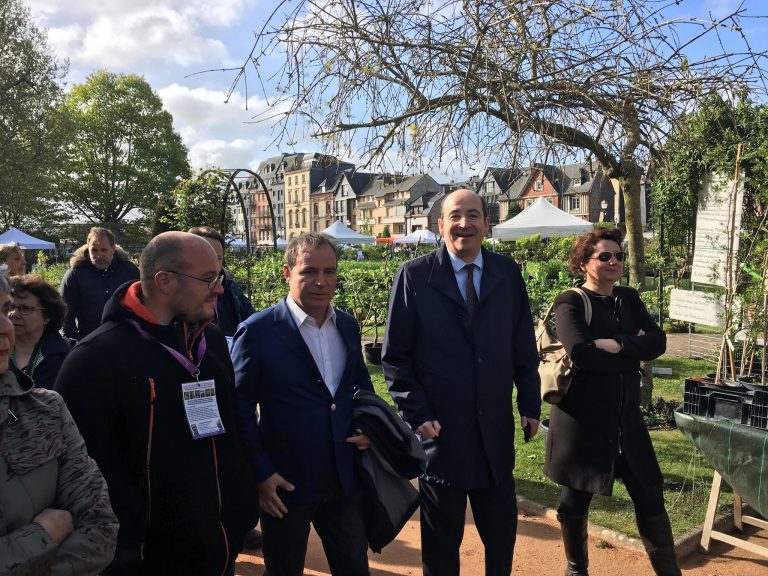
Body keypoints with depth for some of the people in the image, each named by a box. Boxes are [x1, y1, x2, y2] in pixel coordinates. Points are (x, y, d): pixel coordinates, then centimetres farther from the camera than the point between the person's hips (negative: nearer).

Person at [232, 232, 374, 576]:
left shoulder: (348, 325, 4)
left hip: (345, 479, 5)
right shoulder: (258, 331, -13)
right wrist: (261, 473, -12)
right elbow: (240, 408, -10)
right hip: (285, 483, -4)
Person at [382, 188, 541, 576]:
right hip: (439, 429, -3)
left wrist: (530, 404, 5)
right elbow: (395, 356, -6)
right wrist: (417, 414, -12)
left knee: (503, 530, 18)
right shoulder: (415, 276, -7)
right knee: (441, 542, 14)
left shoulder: (508, 274, 3)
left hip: (496, 428, 3)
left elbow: (524, 348, 8)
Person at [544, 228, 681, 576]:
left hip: (626, 418, 5)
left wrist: (615, 344, -17)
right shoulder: (570, 302, -9)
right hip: (582, 420, -5)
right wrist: (634, 354, -12)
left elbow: (658, 342, -3)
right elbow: (581, 352, -24)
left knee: (650, 495, 10)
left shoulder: (629, 298, 10)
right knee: (576, 499, 11)